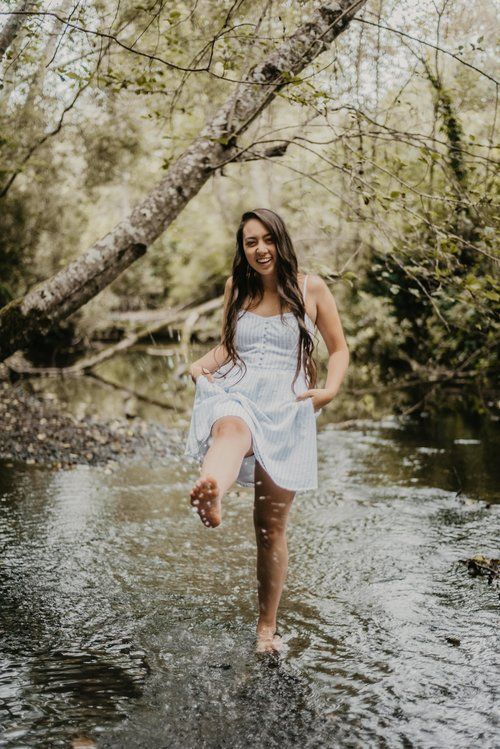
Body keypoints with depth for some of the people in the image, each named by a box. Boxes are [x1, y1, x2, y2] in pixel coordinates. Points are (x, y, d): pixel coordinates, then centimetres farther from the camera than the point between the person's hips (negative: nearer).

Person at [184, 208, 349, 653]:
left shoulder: (311, 289, 6)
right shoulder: (236, 288, 13)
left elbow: (339, 349, 12)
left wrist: (330, 390, -6)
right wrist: (202, 364, 5)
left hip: (287, 409, 0)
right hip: (237, 396, 1)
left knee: (271, 525, 2)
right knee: (232, 430, -42)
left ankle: (267, 626, 18)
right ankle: (210, 497, -75)